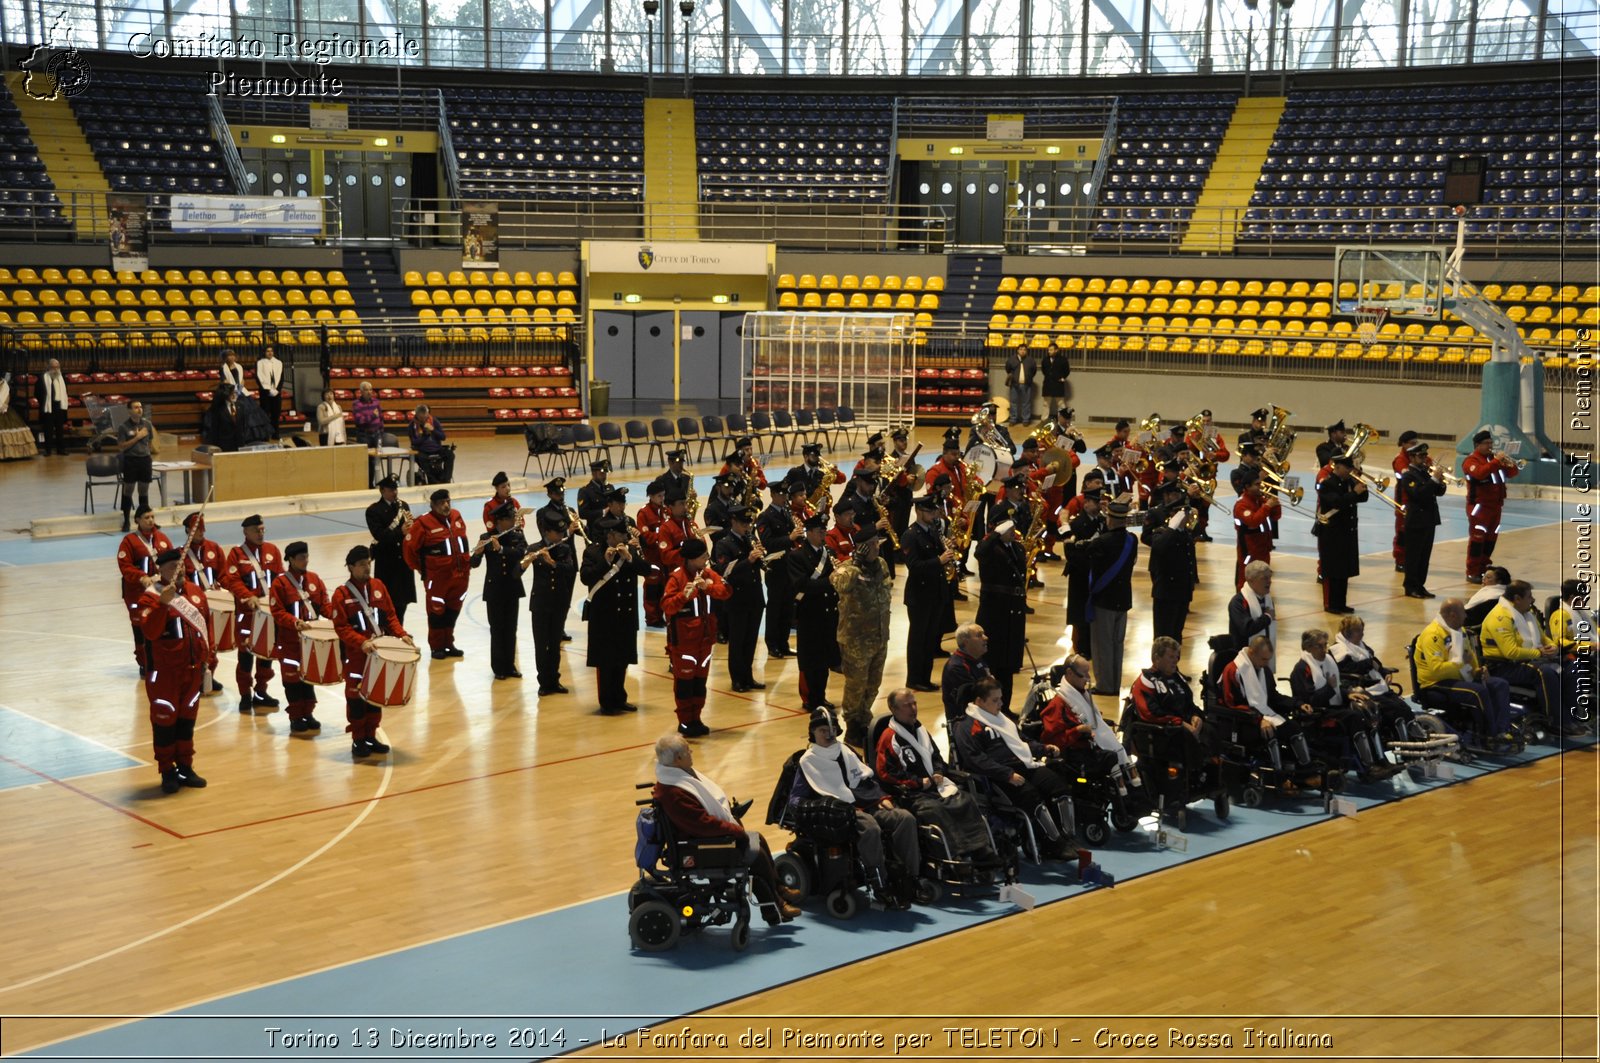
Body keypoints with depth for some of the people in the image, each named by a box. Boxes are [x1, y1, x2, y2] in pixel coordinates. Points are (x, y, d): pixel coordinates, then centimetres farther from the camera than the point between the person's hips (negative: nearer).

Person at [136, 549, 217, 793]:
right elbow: (150, 632, -27)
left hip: (194, 670, 6)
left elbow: (206, 624, 16)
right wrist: (162, 603, -37)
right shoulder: (150, 597, -13)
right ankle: (167, 772, 13)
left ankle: (186, 767, 25)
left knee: (187, 718, 15)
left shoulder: (195, 592, 7)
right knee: (164, 720, 3)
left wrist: (209, 656, 11)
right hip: (164, 673, -6)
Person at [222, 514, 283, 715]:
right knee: (246, 653, -1)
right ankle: (245, 696, 9)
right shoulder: (236, 553, -3)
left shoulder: (272, 550, 8)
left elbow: (280, 577, 6)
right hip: (247, 612, -4)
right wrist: (248, 597, -24)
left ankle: (261, 692, 23)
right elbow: (231, 580, -11)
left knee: (267, 651, 10)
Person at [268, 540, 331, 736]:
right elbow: (277, 612, -13)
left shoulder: (314, 579, 6)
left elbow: (324, 603, 7)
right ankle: (296, 718, 11)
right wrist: (295, 622, -27)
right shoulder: (280, 583, -10)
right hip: (290, 641, -5)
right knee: (293, 678, 2)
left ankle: (308, 713, 23)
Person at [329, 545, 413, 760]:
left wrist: (401, 635, -7)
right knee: (356, 696, 2)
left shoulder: (378, 586, 5)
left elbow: (390, 615, 9)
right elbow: (341, 627, -14)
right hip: (355, 655, -5)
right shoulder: (341, 594, -10)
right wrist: (362, 643, -26)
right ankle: (358, 740, 13)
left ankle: (371, 736, 24)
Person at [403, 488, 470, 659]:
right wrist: (420, 568, -1)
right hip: (437, 577, -6)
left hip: (460, 574, 6)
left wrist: (467, 561, 19)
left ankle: (449, 643, 27)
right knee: (437, 611, 2)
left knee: (453, 610, 14)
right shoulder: (423, 523, -12)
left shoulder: (456, 517, 7)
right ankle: (437, 647, 13)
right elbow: (409, 547, -9)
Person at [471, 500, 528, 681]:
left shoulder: (517, 537, 0)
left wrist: (500, 548, -33)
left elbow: (521, 553, -21)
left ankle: (510, 665, 16)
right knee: (497, 628, 1)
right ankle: (498, 667, 9)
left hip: (512, 588, 2)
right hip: (493, 589, -2)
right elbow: (474, 564, -11)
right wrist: (478, 552, -32)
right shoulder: (485, 538, -5)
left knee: (511, 628, 7)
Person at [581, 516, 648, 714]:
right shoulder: (593, 551, -10)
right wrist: (605, 562, -28)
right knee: (605, 659, 1)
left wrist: (629, 557, -21)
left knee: (623, 658, 12)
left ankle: (619, 698, 24)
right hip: (603, 615, -5)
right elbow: (585, 577, -20)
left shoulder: (630, 549, 4)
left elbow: (646, 569, -7)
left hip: (626, 614, 5)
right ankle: (606, 702, 10)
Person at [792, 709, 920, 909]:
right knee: (870, 828, -39)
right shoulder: (808, 761, 9)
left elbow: (868, 780, 28)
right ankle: (882, 890, -35)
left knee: (906, 818, -21)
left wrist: (882, 797, 10)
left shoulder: (846, 752, 26)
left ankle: (908, 880, -24)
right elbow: (795, 797, 4)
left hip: (868, 805, 6)